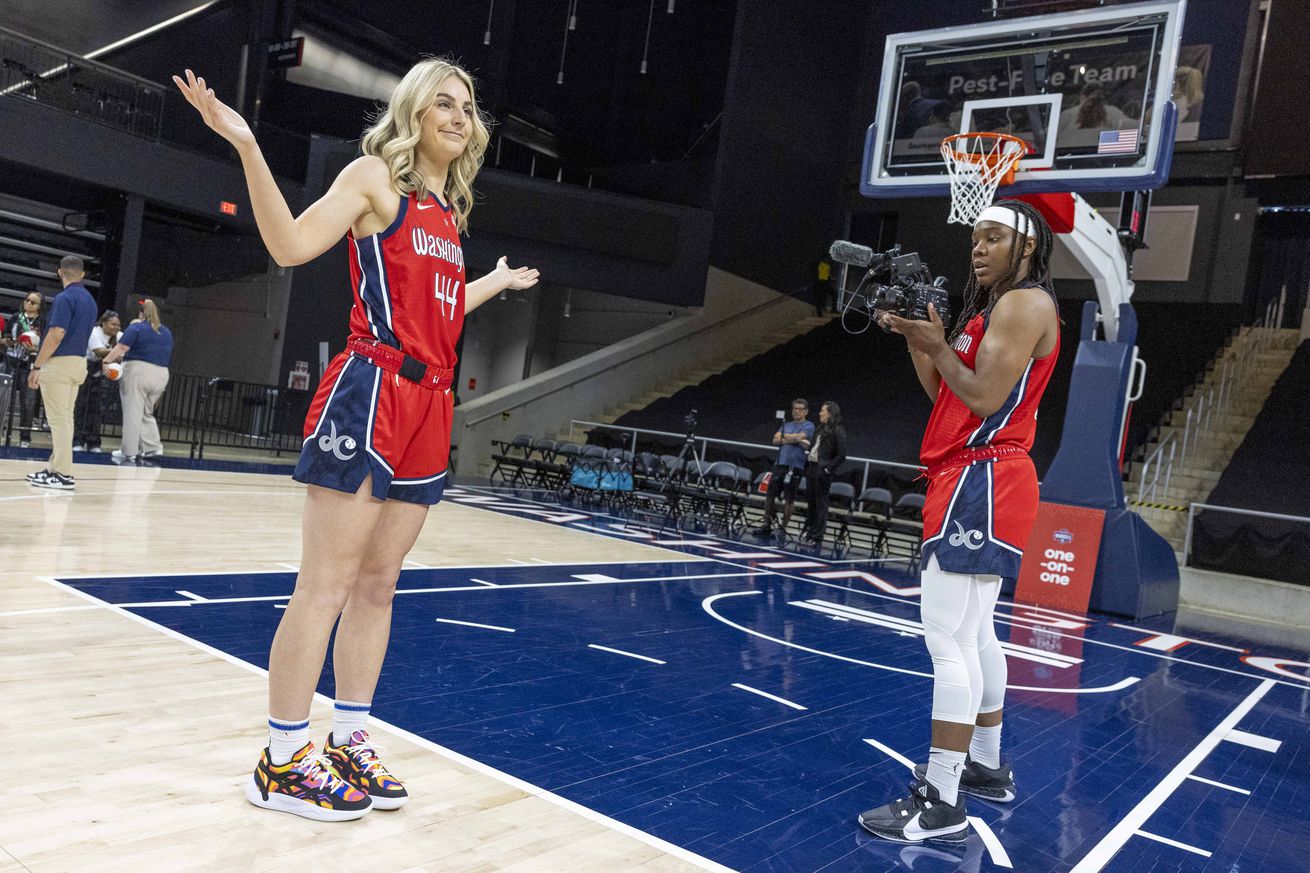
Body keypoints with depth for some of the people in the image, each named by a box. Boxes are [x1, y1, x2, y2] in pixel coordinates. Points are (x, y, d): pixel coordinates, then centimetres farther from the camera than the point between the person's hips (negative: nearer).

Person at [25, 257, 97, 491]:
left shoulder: (64, 298, -13)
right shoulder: (90, 300, 13)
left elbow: (56, 336, -19)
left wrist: (36, 366, -14)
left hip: (59, 363, -8)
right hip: (79, 362, 9)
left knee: (58, 419, -6)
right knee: (65, 418, 12)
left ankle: (64, 475, -5)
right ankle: (56, 468, 18)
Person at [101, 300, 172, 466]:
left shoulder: (136, 327, -2)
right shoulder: (167, 332, 15)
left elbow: (121, 347, -15)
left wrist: (106, 361, -18)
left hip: (138, 372, -5)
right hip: (161, 375, 5)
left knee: (133, 413, 0)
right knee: (147, 414, 17)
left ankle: (129, 453, 3)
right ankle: (152, 447, 7)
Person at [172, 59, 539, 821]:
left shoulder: (450, 207, 21)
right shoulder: (376, 175, 1)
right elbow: (290, 245, -12)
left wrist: (498, 282, 38)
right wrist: (247, 148, -21)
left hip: (431, 402, 8)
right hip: (372, 392, -7)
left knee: (377, 584, 11)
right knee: (326, 584, -5)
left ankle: (350, 742, 21)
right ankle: (281, 762, 6)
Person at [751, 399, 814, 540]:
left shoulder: (808, 425, 2)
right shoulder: (786, 425, 18)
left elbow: (799, 437, -15)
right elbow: (775, 440, 6)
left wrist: (784, 436, 1)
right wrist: (791, 439, -9)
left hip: (795, 466, -5)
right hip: (780, 463, 5)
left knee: (789, 499, -1)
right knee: (770, 494, 5)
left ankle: (783, 527, 8)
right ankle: (767, 525, 14)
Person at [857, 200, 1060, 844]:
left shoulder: (1025, 304, -9)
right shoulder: (991, 307, 21)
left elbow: (983, 397, -18)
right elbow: (945, 394, 19)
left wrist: (935, 342, -10)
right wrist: (915, 338, 10)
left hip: (981, 481, -11)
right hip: (975, 481, 11)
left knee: (949, 642, -12)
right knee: (974, 636, 17)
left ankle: (940, 804, -8)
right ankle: (986, 767, 29)